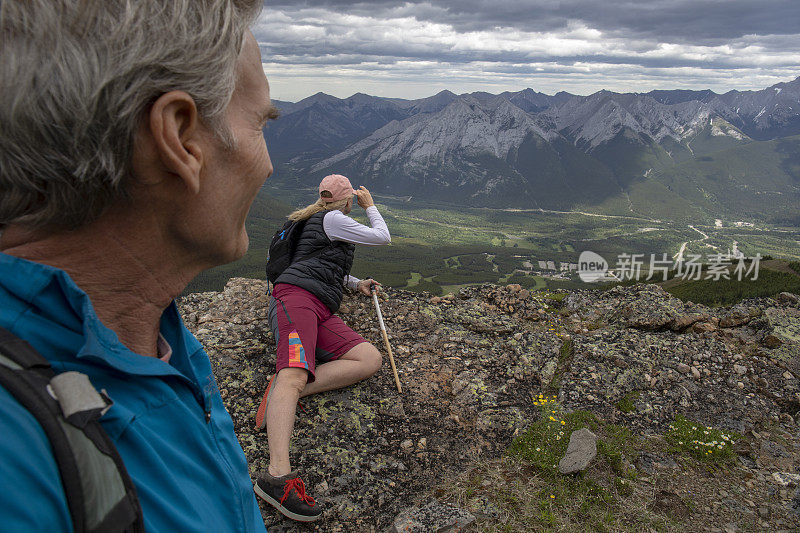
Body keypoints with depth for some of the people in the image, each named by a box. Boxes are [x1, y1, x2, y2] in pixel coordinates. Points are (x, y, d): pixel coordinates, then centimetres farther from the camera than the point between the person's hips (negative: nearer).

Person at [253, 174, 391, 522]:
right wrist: (370, 206, 24)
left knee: (371, 359, -12)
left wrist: (356, 283, 33)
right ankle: (277, 476, -47)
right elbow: (382, 237, 10)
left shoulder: (321, 222, 33)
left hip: (322, 311, 9)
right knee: (295, 375, -32)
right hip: (296, 295, -9)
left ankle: (284, 392, -21)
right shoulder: (333, 219, 5)